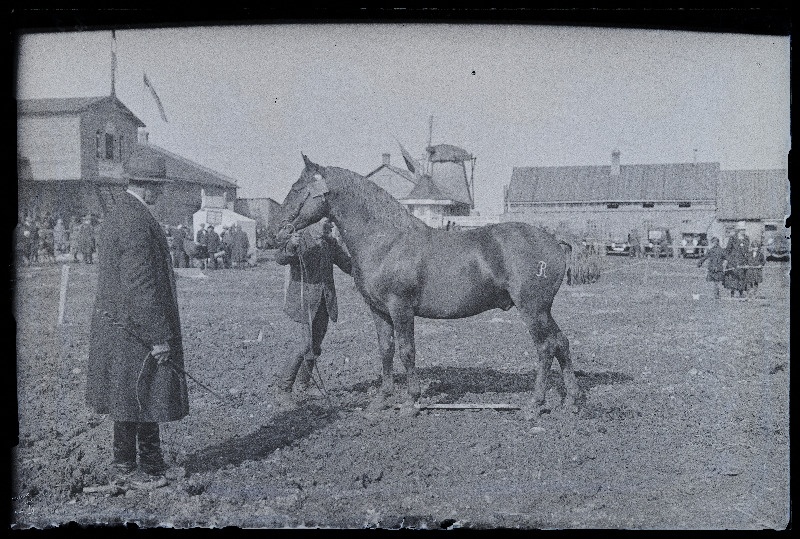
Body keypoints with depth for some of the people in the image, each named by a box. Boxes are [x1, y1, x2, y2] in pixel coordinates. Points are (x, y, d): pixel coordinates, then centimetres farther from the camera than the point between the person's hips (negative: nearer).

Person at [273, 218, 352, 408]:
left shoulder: (330, 243, 8)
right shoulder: (298, 240, -11)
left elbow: (347, 264, 15)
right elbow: (280, 258, -28)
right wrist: (291, 246, -49)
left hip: (324, 303, 6)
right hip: (302, 302, -6)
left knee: (315, 346, 14)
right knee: (306, 346, -16)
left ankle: (303, 385, 37)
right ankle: (283, 392, -6)